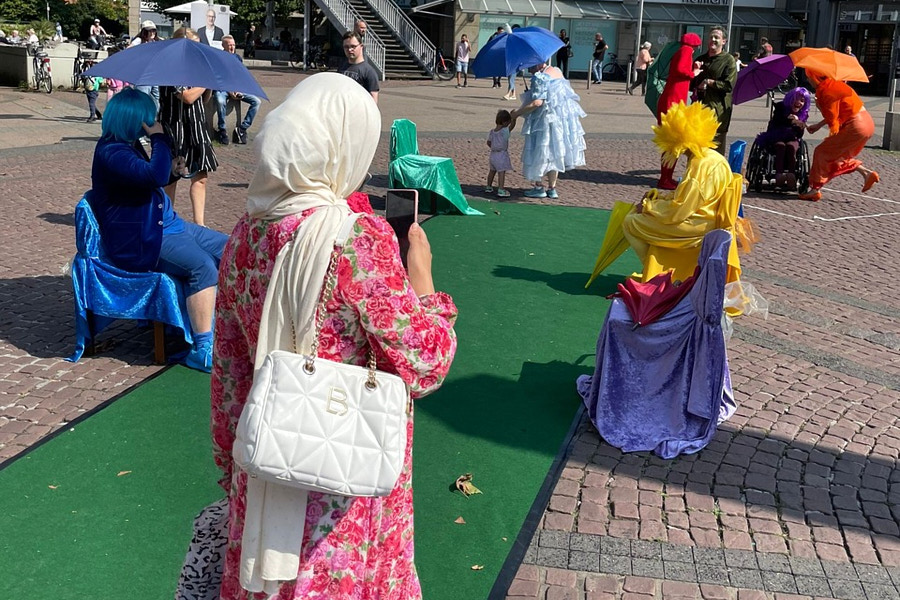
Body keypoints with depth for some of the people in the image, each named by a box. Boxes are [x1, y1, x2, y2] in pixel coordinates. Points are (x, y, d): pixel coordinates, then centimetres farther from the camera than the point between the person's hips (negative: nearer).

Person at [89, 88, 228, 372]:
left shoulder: (129, 145, 14)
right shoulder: (111, 152, -18)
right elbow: (155, 176, -32)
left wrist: (170, 169, 11)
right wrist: (160, 139, -18)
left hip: (166, 224, 11)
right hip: (140, 241, -11)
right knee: (202, 266, -29)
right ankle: (203, 350, -24)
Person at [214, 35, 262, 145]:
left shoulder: (237, 57, 13)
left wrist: (238, 90, -4)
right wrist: (229, 92, -17)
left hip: (237, 89, 5)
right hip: (222, 88, -5)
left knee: (256, 101, -15)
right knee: (220, 101, -38)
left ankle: (242, 128, -13)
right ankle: (222, 131, -20)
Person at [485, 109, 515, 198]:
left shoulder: (492, 132, 1)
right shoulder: (505, 131, -18)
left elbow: (488, 143, 9)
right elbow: (512, 125, -7)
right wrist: (514, 117, 4)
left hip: (493, 154, 7)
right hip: (502, 155, -7)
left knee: (492, 171, 19)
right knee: (502, 172, -7)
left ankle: (488, 187, 31)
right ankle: (501, 190, -11)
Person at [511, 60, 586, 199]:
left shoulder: (539, 78, -17)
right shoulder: (557, 71, 9)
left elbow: (537, 102, -26)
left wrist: (517, 113, -17)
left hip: (545, 120, -8)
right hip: (562, 119, 8)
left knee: (540, 153, 6)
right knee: (554, 153, 14)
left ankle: (539, 187, 13)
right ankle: (552, 188, 19)